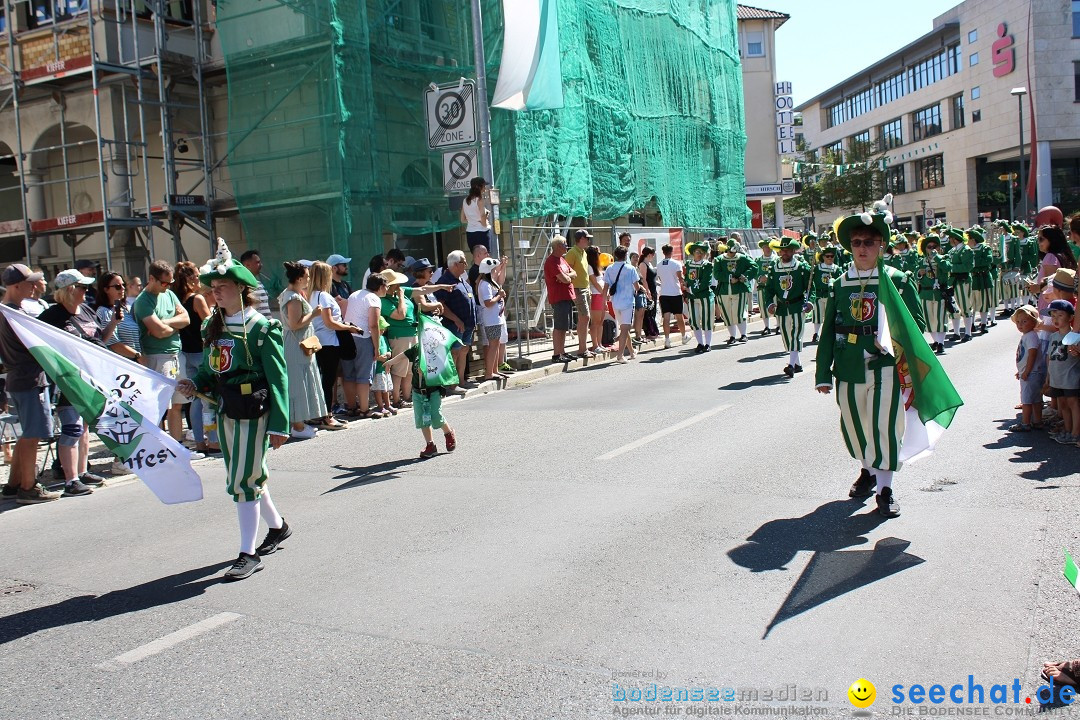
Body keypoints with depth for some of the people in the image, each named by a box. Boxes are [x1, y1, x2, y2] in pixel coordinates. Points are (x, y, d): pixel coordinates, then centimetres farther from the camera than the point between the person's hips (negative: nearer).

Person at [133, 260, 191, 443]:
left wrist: (165, 323, -10)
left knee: (177, 404, 11)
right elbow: (159, 332, -19)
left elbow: (186, 318, 5)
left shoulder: (169, 294, 13)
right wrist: (176, 325, 1)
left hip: (176, 355, 7)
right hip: (157, 358, -7)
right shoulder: (143, 301, -10)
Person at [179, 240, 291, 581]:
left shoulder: (261, 327, -12)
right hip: (226, 412, 8)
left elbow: (278, 379, -13)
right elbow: (209, 370, 16)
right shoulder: (213, 327, 8)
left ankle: (249, 554, 4)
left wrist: (279, 425, -16)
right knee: (248, 477, 18)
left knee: (242, 481, -6)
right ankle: (278, 526, 40)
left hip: (254, 414, -7)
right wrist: (195, 384, -8)